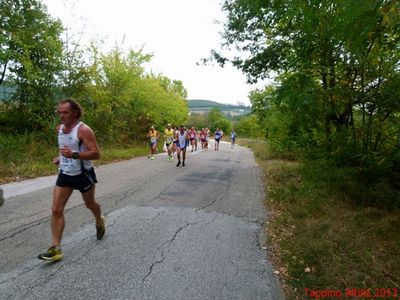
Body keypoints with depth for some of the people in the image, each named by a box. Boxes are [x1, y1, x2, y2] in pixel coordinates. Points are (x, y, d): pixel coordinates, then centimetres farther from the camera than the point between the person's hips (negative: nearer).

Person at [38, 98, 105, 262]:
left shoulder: (83, 130, -19)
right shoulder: (59, 128, 3)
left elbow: (96, 154, -24)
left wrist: (74, 155, -35)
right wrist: (59, 157, 6)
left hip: (83, 174, -6)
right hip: (64, 174, 6)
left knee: (90, 204, 16)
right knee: (56, 210, -3)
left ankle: (100, 222, 48)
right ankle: (55, 249, 3)